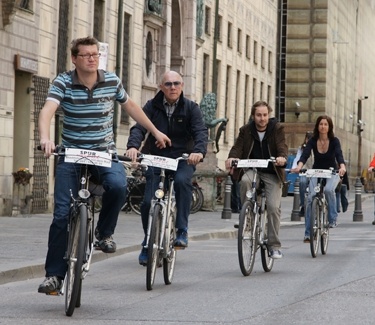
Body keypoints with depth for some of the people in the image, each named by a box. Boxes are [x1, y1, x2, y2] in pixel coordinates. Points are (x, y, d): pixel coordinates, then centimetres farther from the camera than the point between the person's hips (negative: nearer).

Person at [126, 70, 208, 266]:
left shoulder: (190, 108, 1)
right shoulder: (152, 107, 1)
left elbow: (201, 131, -12)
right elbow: (139, 128, -13)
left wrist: (199, 151, -34)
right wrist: (133, 146, -35)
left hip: (183, 159, -1)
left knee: (182, 180, -33)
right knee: (149, 202, -10)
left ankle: (182, 231, -24)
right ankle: (148, 244, 12)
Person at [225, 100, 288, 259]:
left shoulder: (277, 129, -2)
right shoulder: (246, 130, 2)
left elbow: (282, 146, -17)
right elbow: (238, 146, -11)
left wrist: (282, 157, -40)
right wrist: (232, 157, -34)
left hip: (272, 173, -1)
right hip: (252, 170, 1)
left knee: (273, 207, -13)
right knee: (245, 180, -36)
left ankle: (274, 246, -2)